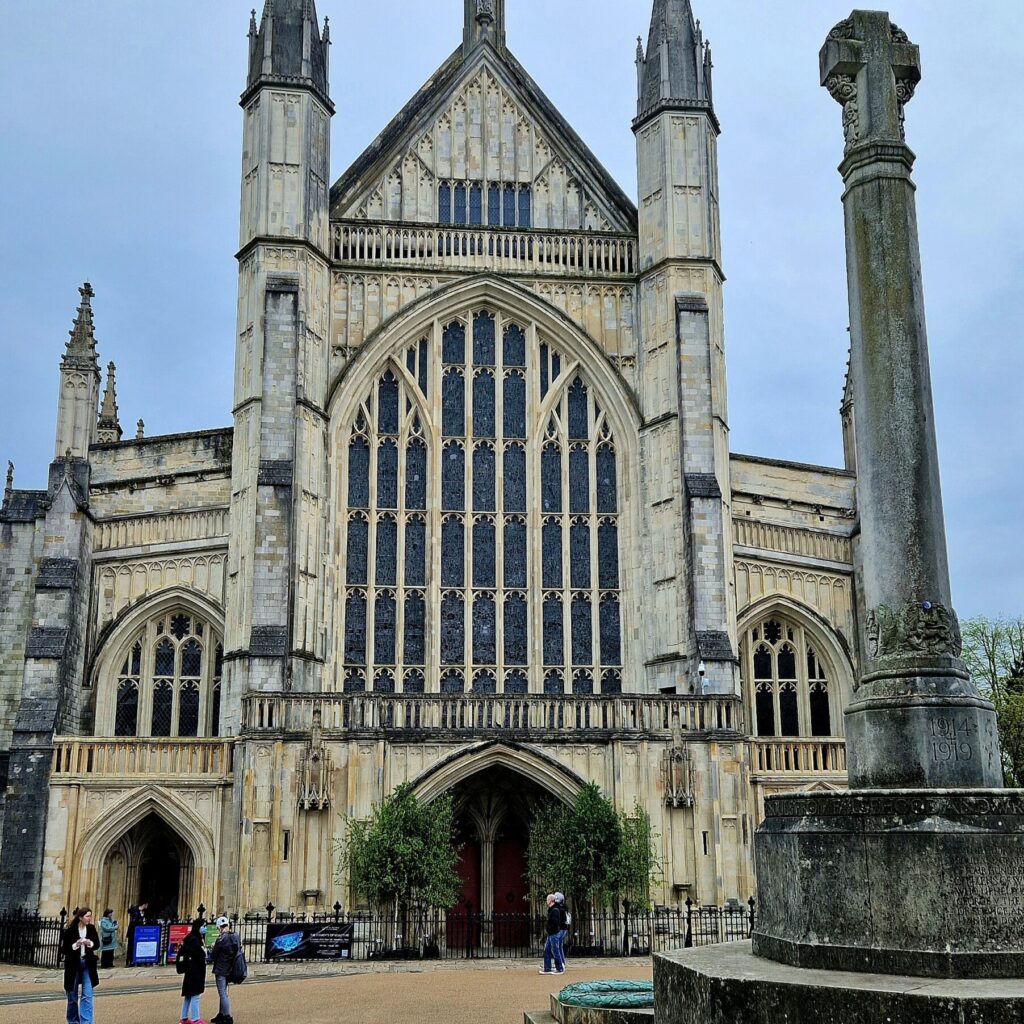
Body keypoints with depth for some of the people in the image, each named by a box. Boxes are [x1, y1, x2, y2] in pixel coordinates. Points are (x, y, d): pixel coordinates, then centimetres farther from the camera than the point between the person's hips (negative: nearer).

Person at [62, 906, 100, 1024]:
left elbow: (97, 944, 7)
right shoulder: (70, 931, -13)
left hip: (87, 965, 2)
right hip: (73, 965, -2)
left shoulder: (91, 928, -3)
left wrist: (90, 943, -14)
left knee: (87, 995, -6)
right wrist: (75, 945, -26)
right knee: (73, 996, 12)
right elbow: (63, 949, -11)